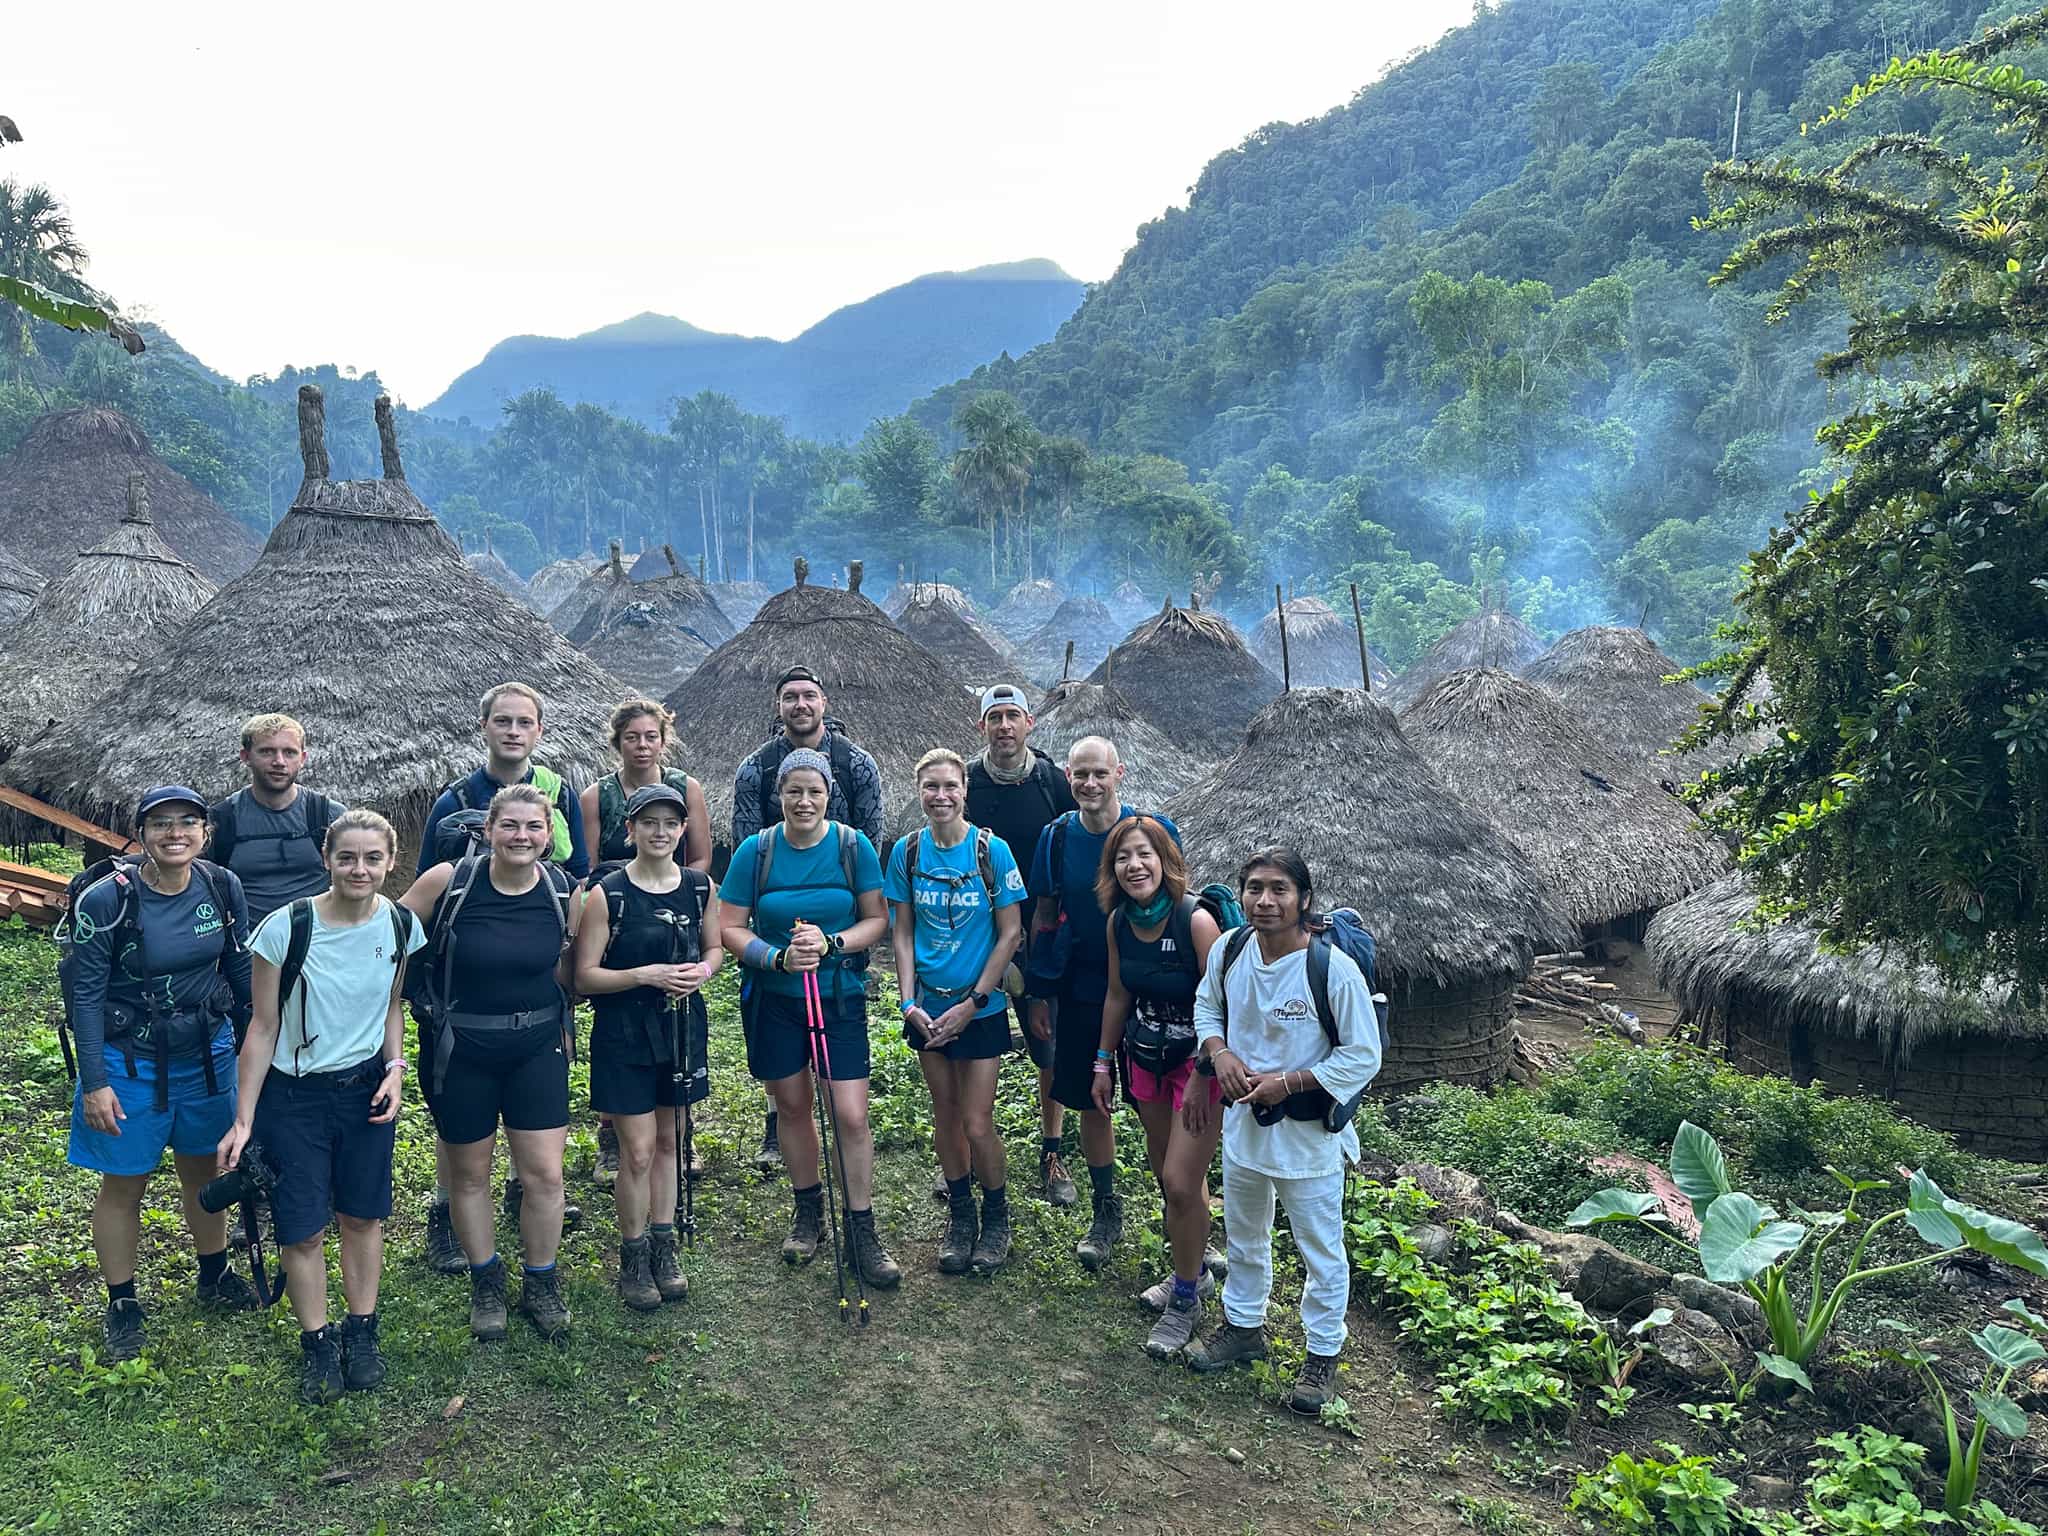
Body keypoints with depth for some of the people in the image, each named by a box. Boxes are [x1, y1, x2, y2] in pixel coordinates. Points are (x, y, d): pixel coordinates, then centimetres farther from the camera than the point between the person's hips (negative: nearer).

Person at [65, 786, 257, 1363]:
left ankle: (214, 1276, 39)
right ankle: (122, 1306, 28)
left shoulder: (223, 887, -9)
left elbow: (241, 968, 3)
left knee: (203, 1168, 19)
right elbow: (84, 994, -13)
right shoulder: (107, 899, -19)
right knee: (124, 1184, 10)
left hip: (207, 1054, 3)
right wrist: (94, 1084, -13)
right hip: (130, 1061, -3)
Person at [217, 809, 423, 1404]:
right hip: (294, 1094, -2)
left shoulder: (401, 926, -8)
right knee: (302, 1227, 5)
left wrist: (395, 1067, -6)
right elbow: (264, 1027, -10)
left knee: (362, 1215, 13)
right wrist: (243, 1120, -9)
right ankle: (316, 1343, 25)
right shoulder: (286, 927, -19)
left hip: (367, 1088, 3)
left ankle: (361, 1332, 31)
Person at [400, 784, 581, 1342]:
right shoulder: (447, 882, -15)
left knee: (544, 1174, 2)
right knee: (469, 1172, 13)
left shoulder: (565, 893, -8)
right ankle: (485, 1284, 34)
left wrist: (581, 954, -9)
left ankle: (541, 1285, 25)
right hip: (459, 1049, -1)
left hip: (537, 1045, 1)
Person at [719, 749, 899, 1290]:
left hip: (840, 996, -1)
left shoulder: (853, 846, -7)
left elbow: (877, 919, -3)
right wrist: (778, 957, -21)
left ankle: (862, 1230, 8)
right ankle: (807, 1207, 35)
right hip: (774, 1000, 1)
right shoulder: (756, 850, -6)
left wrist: (830, 944, -20)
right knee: (792, 1106, 14)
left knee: (851, 1115, -6)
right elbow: (731, 928, -4)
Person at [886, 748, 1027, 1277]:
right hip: (929, 1007, 3)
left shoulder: (992, 850, -12)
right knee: (945, 1115, 13)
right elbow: (903, 932, 4)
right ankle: (959, 1215, 32)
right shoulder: (907, 852, -2)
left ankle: (996, 1217, 23)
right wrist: (909, 1001, -6)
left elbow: (1009, 934, -9)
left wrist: (971, 1004, -12)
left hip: (981, 1007, -3)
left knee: (977, 1124, -1)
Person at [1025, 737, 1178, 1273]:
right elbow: (1044, 918, 7)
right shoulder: (1057, 837, -1)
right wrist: (1038, 994, 7)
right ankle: (1107, 1211, 28)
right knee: (1091, 1101, 11)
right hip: (1080, 991, 3)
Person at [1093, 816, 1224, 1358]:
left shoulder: (1196, 920, -24)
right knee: (1165, 1169, 18)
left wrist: (1201, 1078, -20)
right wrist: (1103, 1064, 12)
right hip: (1145, 1057, 6)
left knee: (1180, 1181, -7)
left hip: (1199, 1062, -6)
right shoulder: (1119, 922, -4)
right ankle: (1195, 1264, 41)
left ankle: (1186, 1299, 13)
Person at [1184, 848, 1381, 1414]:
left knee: (1321, 1250, 13)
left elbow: (1363, 1056, -18)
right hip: (1242, 1124, 5)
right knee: (1243, 1235, 25)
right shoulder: (1228, 951, -10)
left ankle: (1323, 1354, 34)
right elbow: (1206, 1008, 10)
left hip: (1309, 1133, -5)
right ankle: (1243, 1327, 48)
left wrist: (1289, 1082, -22)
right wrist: (1219, 1052, -11)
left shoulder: (1333, 967, -25)